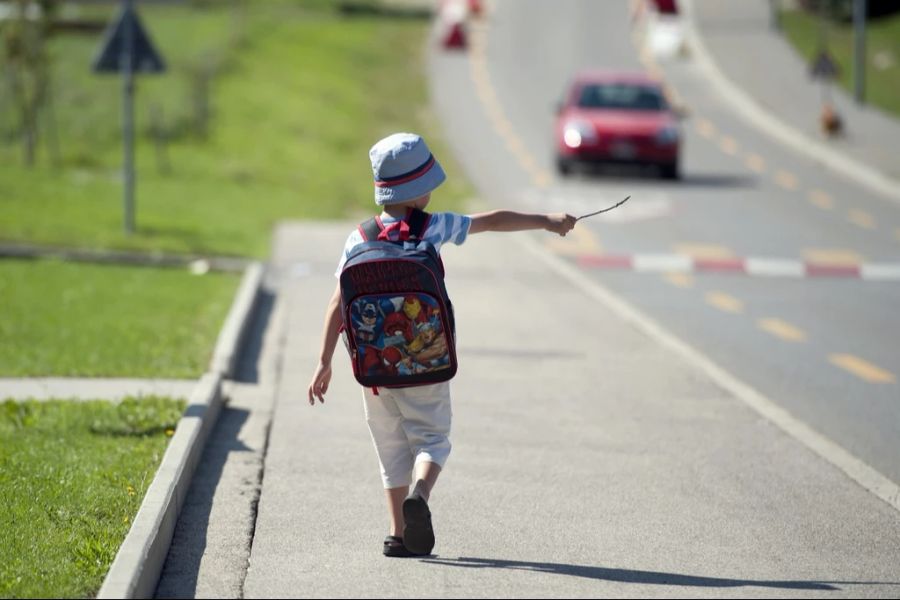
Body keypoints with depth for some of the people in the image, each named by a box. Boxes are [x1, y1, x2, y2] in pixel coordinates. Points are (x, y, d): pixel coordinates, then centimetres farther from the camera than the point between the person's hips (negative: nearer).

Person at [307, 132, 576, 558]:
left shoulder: (359, 239, -3)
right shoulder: (432, 227, -8)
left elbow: (338, 303, -6)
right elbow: (493, 221, 2)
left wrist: (325, 361, -5)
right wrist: (546, 221, 14)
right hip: (423, 362, -2)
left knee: (392, 447, 14)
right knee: (431, 438, 6)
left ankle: (398, 534, 12)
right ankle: (419, 494, -25)